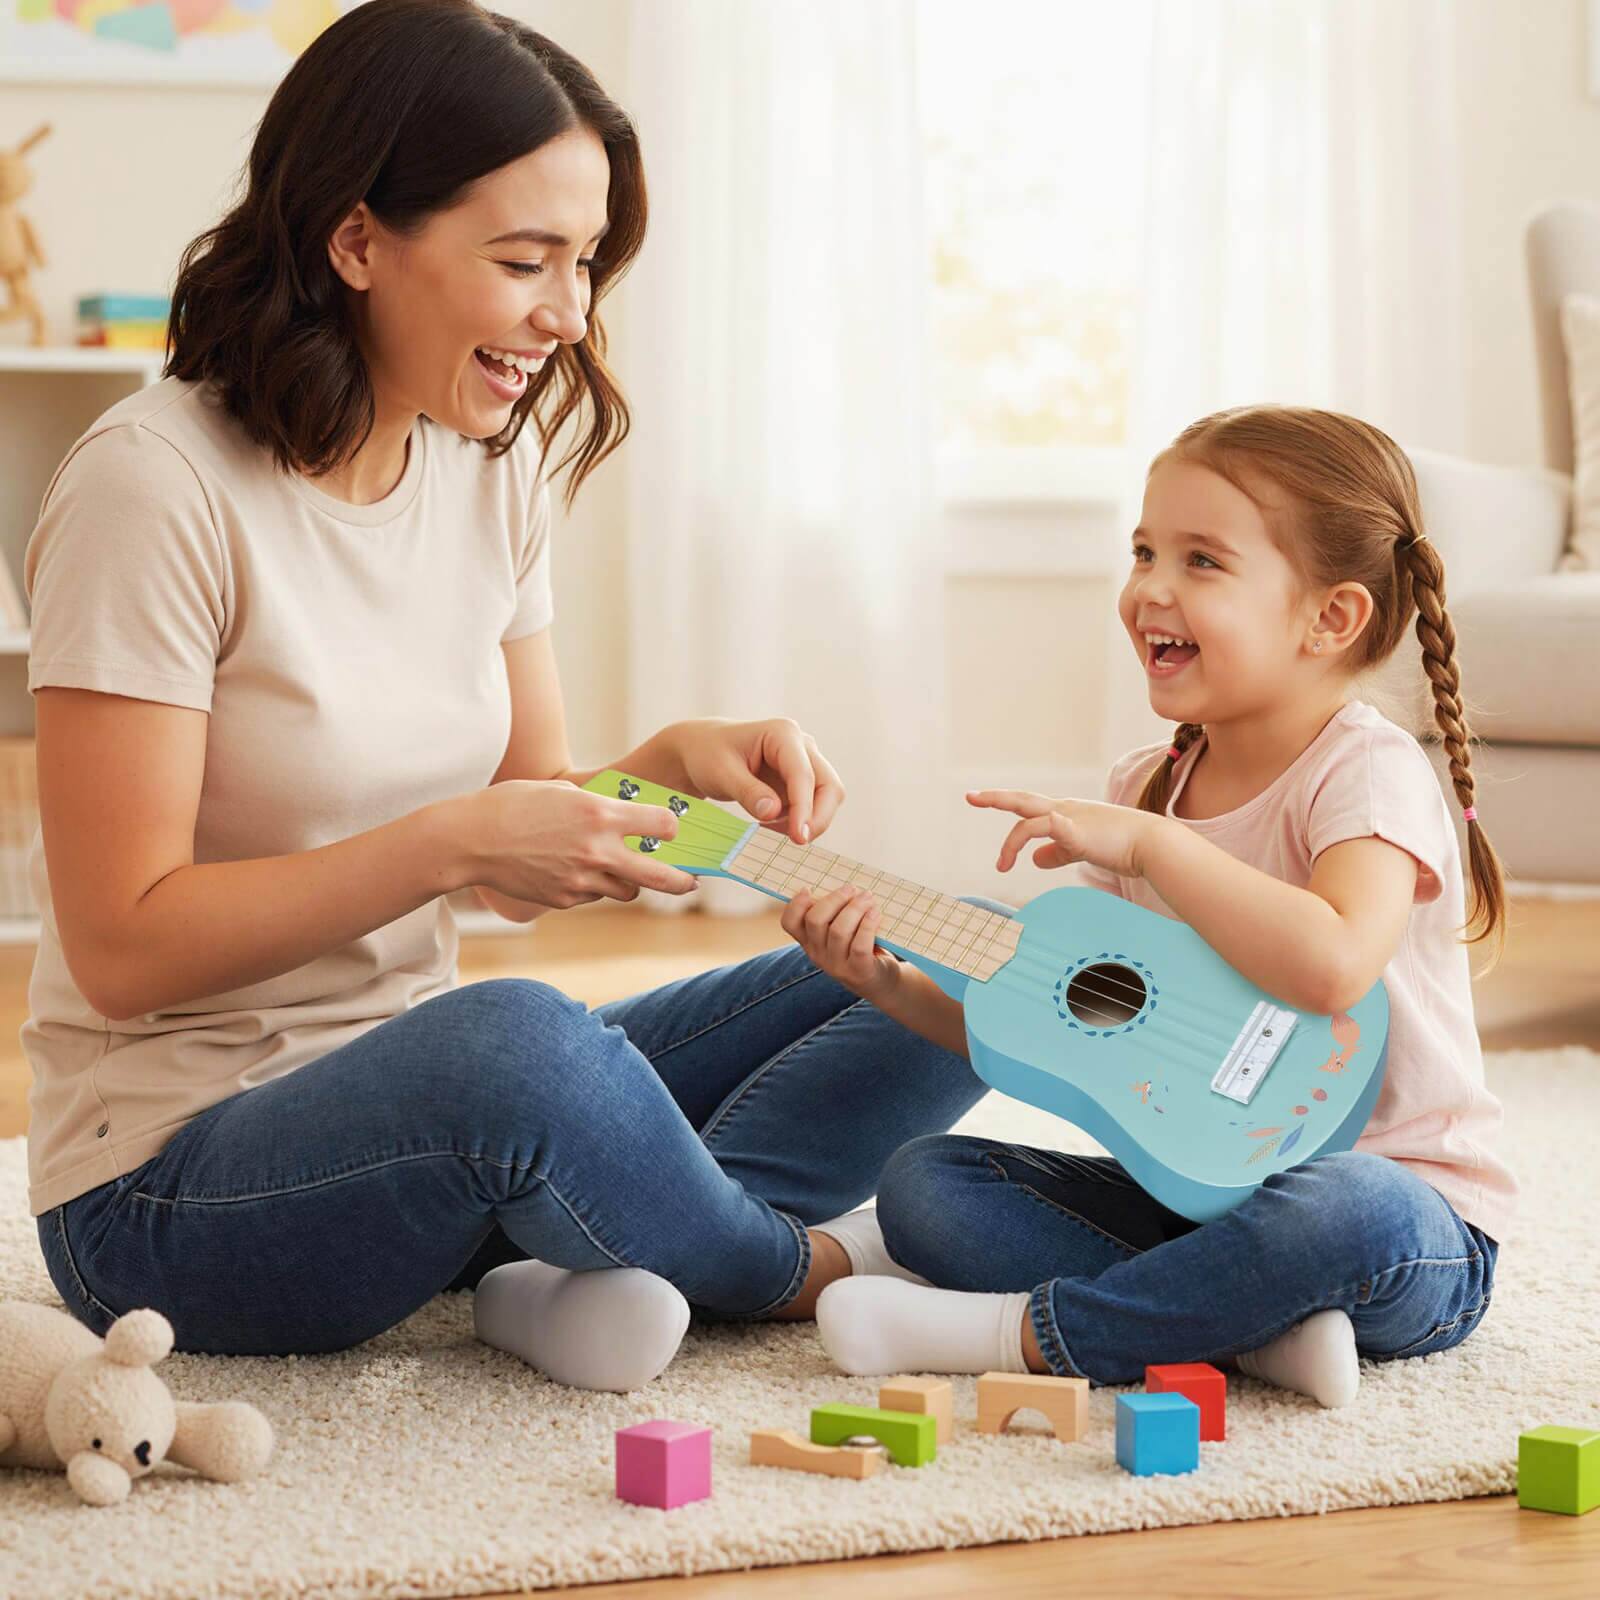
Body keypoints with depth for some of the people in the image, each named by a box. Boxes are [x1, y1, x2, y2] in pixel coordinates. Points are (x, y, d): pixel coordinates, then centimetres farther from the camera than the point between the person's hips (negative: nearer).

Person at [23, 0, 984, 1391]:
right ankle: (784, 1270, -9)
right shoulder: (157, 490, -16)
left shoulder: (494, 468, 6)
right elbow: (124, 947, -18)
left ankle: (588, 1263, -21)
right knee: (514, 1042, -40)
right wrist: (449, 842, -25)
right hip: (172, 1182, -7)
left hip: (424, 1101, 7)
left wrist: (680, 762, -10)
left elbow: (519, 864, 10)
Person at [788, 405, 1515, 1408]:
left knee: (1343, 1213, -41)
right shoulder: (1147, 786, 7)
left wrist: (1145, 841, -27)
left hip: (1401, 1199, -7)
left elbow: (1330, 967, -35)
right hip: (1192, 1194, 7)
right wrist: (892, 984, -5)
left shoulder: (1365, 772, -14)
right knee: (923, 1182, -8)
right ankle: (1254, 1324, -23)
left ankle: (1020, 1333, -25)